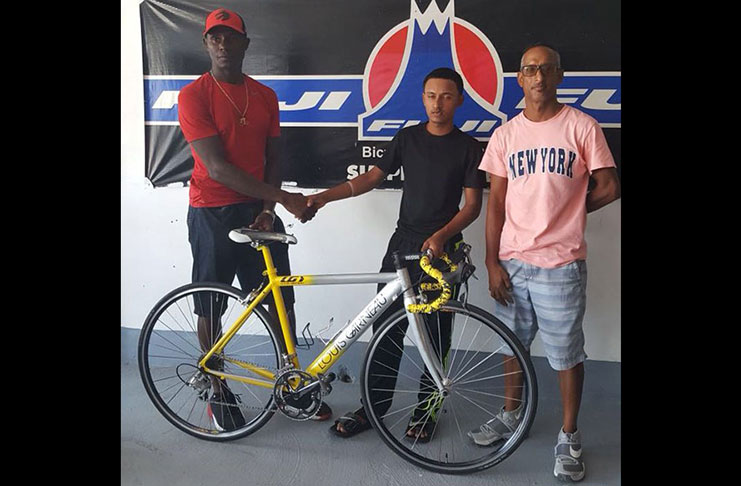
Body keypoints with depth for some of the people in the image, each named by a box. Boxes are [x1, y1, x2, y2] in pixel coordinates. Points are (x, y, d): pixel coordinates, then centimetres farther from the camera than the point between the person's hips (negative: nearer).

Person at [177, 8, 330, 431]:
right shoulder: (193, 96, -10)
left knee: (281, 301, 8)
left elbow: (273, 159, 8)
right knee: (211, 306, 8)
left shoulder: (265, 96, 8)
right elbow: (217, 168, -18)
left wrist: (268, 210, -8)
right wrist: (283, 197, -23)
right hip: (212, 215, -4)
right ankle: (219, 391, 27)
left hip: (258, 210, 4)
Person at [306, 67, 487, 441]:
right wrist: (324, 196, -3)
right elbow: (373, 177, 8)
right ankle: (374, 406, 16)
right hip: (402, 242, 3)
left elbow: (472, 204, -4)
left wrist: (440, 236, -20)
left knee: (435, 336, 5)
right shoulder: (407, 138, 8)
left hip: (443, 248, -2)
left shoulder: (468, 147, -1)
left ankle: (425, 410, 22)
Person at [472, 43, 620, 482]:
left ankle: (570, 437, 25)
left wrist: (569, 210, 5)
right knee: (513, 344, 17)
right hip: (512, 261, 4)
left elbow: (609, 188, -1)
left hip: (561, 263, -3)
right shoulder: (505, 135, 6)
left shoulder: (582, 127, -3)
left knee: (567, 353, 7)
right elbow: (496, 204, 4)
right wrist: (492, 263, 0)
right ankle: (511, 415, 37)